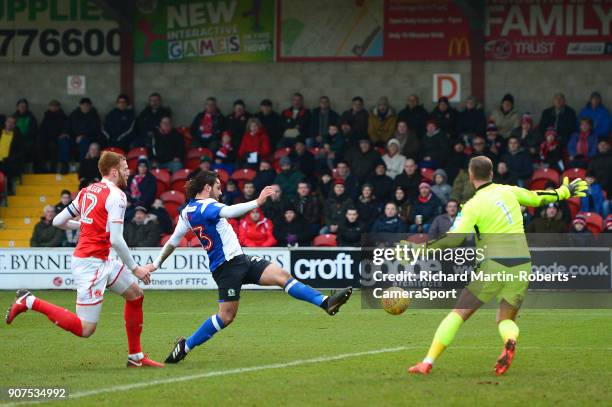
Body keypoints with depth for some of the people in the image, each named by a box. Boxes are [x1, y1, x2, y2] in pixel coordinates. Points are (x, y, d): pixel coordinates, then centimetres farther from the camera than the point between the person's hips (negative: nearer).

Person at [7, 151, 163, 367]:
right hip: (91, 263, -10)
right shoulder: (116, 195, -14)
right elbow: (116, 240, -19)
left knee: (136, 294, 18)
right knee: (85, 329, -9)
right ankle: (29, 302, -6)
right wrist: (135, 268, -8)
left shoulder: (87, 191, 10)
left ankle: (135, 356, 22)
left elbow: (58, 221, 13)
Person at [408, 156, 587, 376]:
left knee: (458, 314, 4)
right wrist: (564, 192, 42)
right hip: (522, 263, 4)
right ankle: (510, 341, -21)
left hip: (494, 265, -4)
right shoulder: (507, 191, 8)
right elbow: (537, 198, 24)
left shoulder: (473, 205, -6)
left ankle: (428, 362, -4)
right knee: (506, 320, 16)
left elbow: (455, 238, -17)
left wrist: (425, 247, -11)